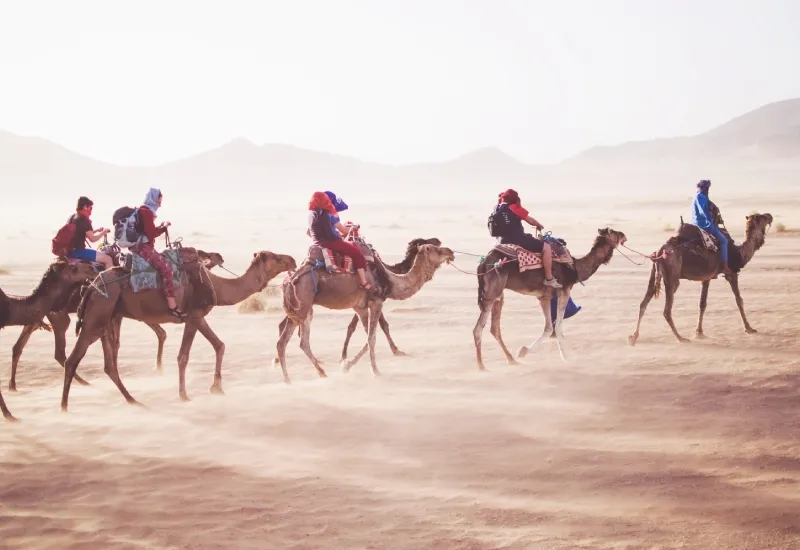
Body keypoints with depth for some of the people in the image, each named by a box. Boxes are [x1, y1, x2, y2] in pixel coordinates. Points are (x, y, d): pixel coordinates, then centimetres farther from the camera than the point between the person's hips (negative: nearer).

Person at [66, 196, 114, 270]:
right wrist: (103, 232, -1)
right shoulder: (84, 220, -15)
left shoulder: (72, 217, 14)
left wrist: (97, 230, 18)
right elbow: (92, 239, -15)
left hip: (69, 250, 10)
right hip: (78, 251, -10)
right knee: (108, 259, -8)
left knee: (102, 253, 28)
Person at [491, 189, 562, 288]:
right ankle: (549, 279, -4)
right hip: (518, 239, -8)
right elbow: (530, 220, 3)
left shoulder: (496, 209, 11)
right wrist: (539, 225, 22)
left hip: (503, 242, 8)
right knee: (546, 247, -2)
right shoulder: (514, 208, -7)